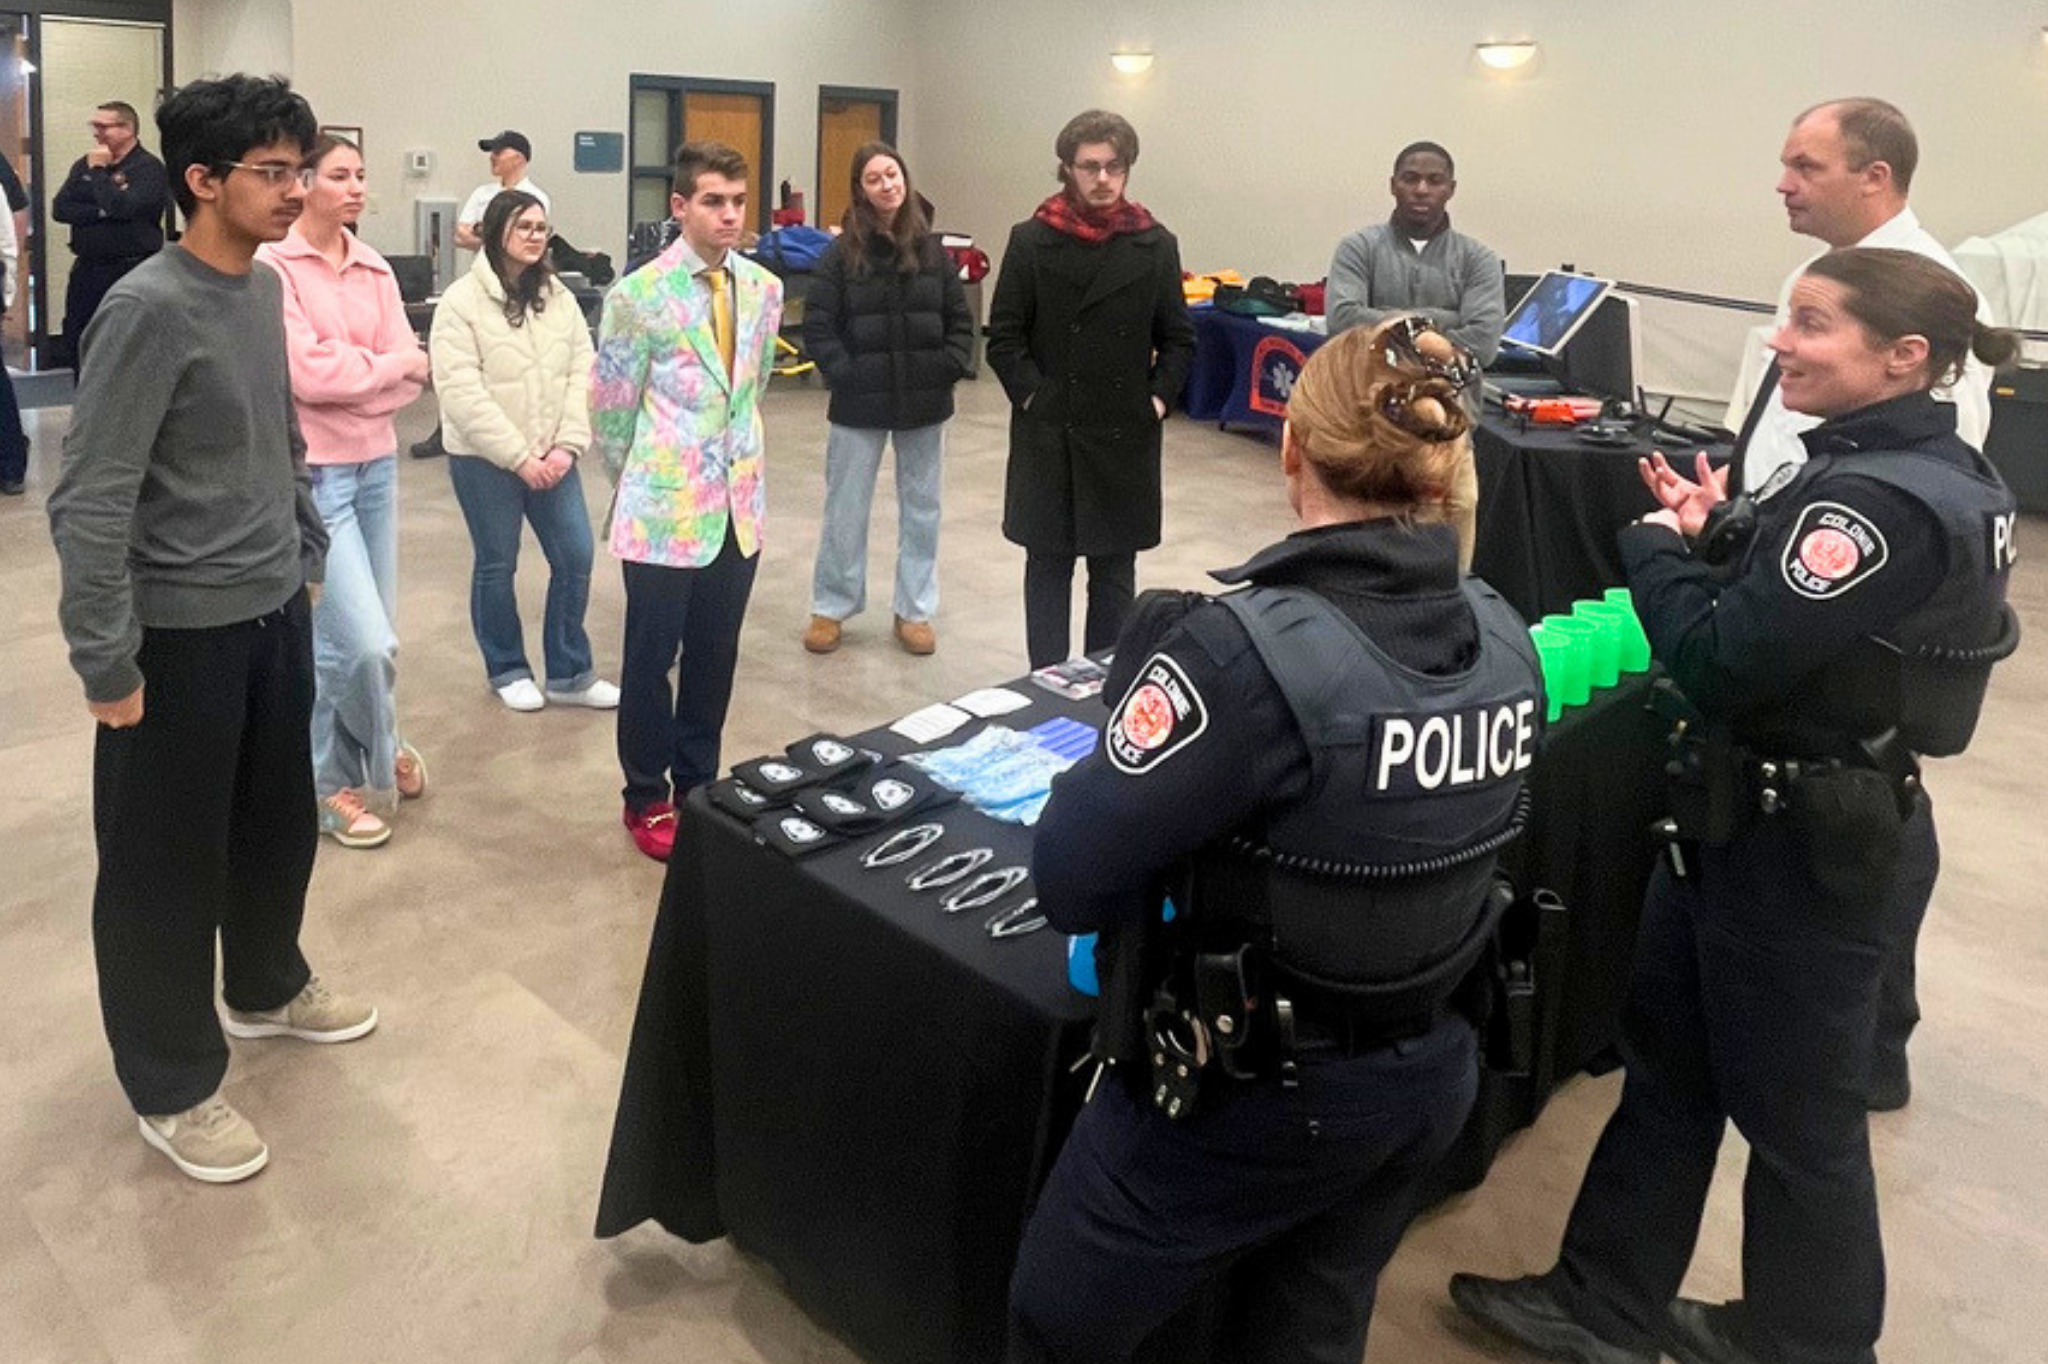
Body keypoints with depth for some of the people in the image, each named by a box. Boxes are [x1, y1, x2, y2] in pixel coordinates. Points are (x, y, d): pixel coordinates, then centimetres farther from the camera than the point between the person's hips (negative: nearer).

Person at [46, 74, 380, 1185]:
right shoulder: (148, 312, -19)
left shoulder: (266, 289, 6)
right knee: (168, 864, 7)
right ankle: (170, 1090, 23)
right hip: (182, 633, -8)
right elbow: (88, 504, -19)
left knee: (278, 821, 22)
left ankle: (267, 988, 46)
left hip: (275, 613, 8)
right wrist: (107, 666, -19)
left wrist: (306, 554, 19)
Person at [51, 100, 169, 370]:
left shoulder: (149, 167, -8)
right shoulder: (83, 165, 14)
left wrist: (98, 171, -11)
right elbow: (59, 208, 4)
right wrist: (100, 213, -11)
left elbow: (122, 207, -22)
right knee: (76, 346, 13)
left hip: (131, 272, -7)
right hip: (87, 268, 7)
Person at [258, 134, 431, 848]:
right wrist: (387, 364, -5)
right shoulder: (271, 265, -10)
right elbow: (308, 373, -17)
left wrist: (345, 372, -12)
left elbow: (412, 374, 3)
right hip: (311, 471, -6)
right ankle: (344, 775, 16)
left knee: (366, 634, 11)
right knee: (363, 640, -9)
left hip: (375, 463, 6)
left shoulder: (373, 269, 9)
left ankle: (351, 760, 32)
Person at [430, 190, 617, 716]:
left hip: (551, 458, 5)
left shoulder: (558, 297, 7)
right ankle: (507, 671, 27)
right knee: (496, 565, 8)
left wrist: (567, 446, -10)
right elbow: (461, 393, -16)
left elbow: (582, 374, 3)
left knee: (575, 557, 3)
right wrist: (518, 457, -18)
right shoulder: (461, 301, -9)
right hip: (485, 460, -4)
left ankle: (569, 673, 18)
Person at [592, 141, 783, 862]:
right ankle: (647, 798, 23)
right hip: (665, 510, -4)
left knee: (716, 656, 14)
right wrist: (637, 483, 9)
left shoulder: (764, 289, 4)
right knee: (652, 658, 7)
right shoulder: (638, 295, -11)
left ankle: (698, 784, 30)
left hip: (739, 505, 5)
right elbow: (611, 409, -2)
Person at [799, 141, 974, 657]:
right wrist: (844, 376, -14)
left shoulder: (931, 250, 4)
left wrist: (950, 368, -6)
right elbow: (817, 324, -6)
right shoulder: (842, 253, -4)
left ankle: (914, 610, 23)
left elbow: (959, 318, 7)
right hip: (860, 403, -2)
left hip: (924, 402, 3)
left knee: (921, 508, 11)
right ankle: (831, 608, 20)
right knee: (845, 509, 6)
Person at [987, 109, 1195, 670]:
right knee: (1047, 565, 7)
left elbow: (1179, 339, 8)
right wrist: (1031, 396, -9)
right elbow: (1004, 335, 0)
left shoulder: (1155, 246, 3)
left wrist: (1158, 400, -3)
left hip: (1126, 437, 1)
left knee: (1115, 571, 8)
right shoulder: (1031, 240, 0)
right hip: (1047, 434, -1)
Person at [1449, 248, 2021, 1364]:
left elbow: (1720, 665, -26)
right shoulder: (1935, 474, 7)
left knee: (1795, 1113, 10)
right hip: (1789, 825, 10)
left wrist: (1659, 544, -11)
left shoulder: (1879, 502, -26)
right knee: (1668, 1063, 19)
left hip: (1791, 849, -10)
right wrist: (1721, 537, 0)